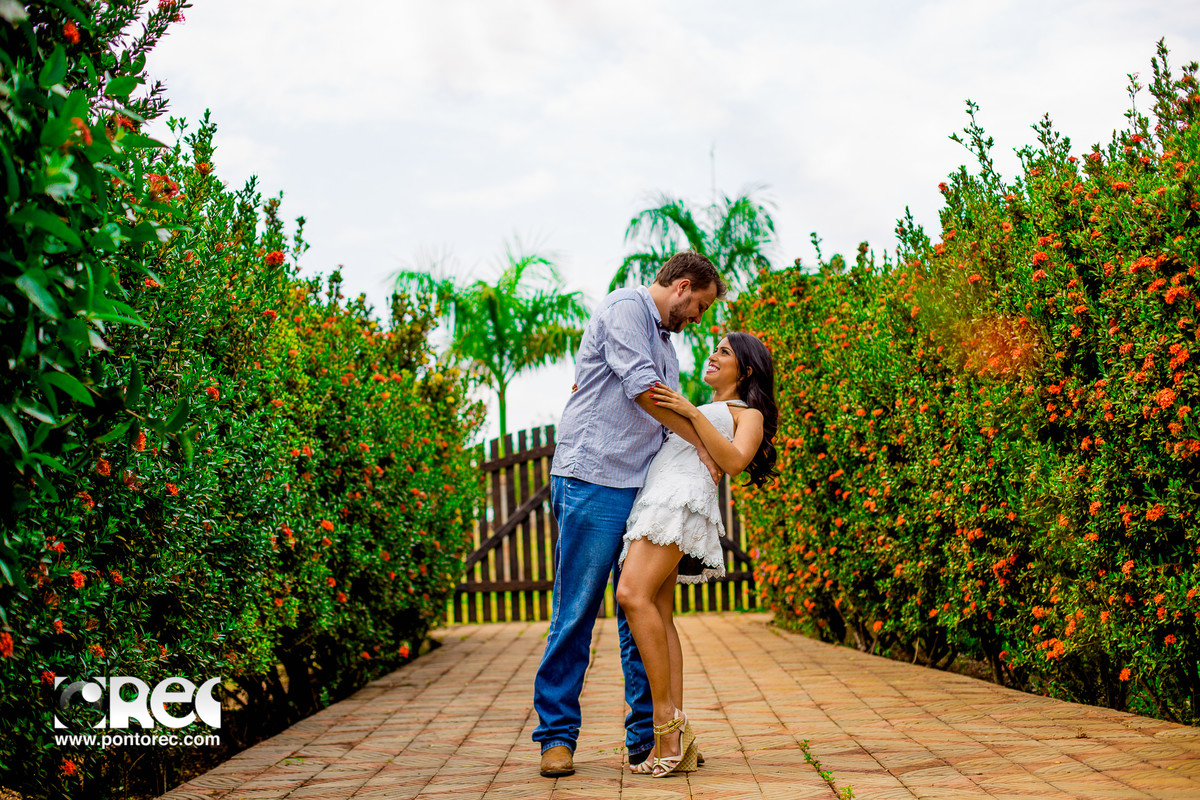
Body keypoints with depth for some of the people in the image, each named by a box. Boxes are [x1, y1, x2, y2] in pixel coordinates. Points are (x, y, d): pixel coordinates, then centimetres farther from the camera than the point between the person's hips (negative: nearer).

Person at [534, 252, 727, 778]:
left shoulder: (664, 343, 25)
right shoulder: (625, 309, -4)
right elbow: (642, 388, -16)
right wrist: (701, 441, -10)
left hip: (644, 488, 9)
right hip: (593, 482, -9)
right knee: (576, 612, -5)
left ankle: (647, 734, 11)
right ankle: (557, 734, 2)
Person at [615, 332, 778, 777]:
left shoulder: (747, 414, 17)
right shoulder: (701, 410, 39)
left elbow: (734, 460, -2)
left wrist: (691, 412, -7)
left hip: (682, 497, -7)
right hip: (653, 498, 7)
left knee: (634, 595, -26)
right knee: (658, 614, -8)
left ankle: (669, 722, -26)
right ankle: (675, 744, -13)